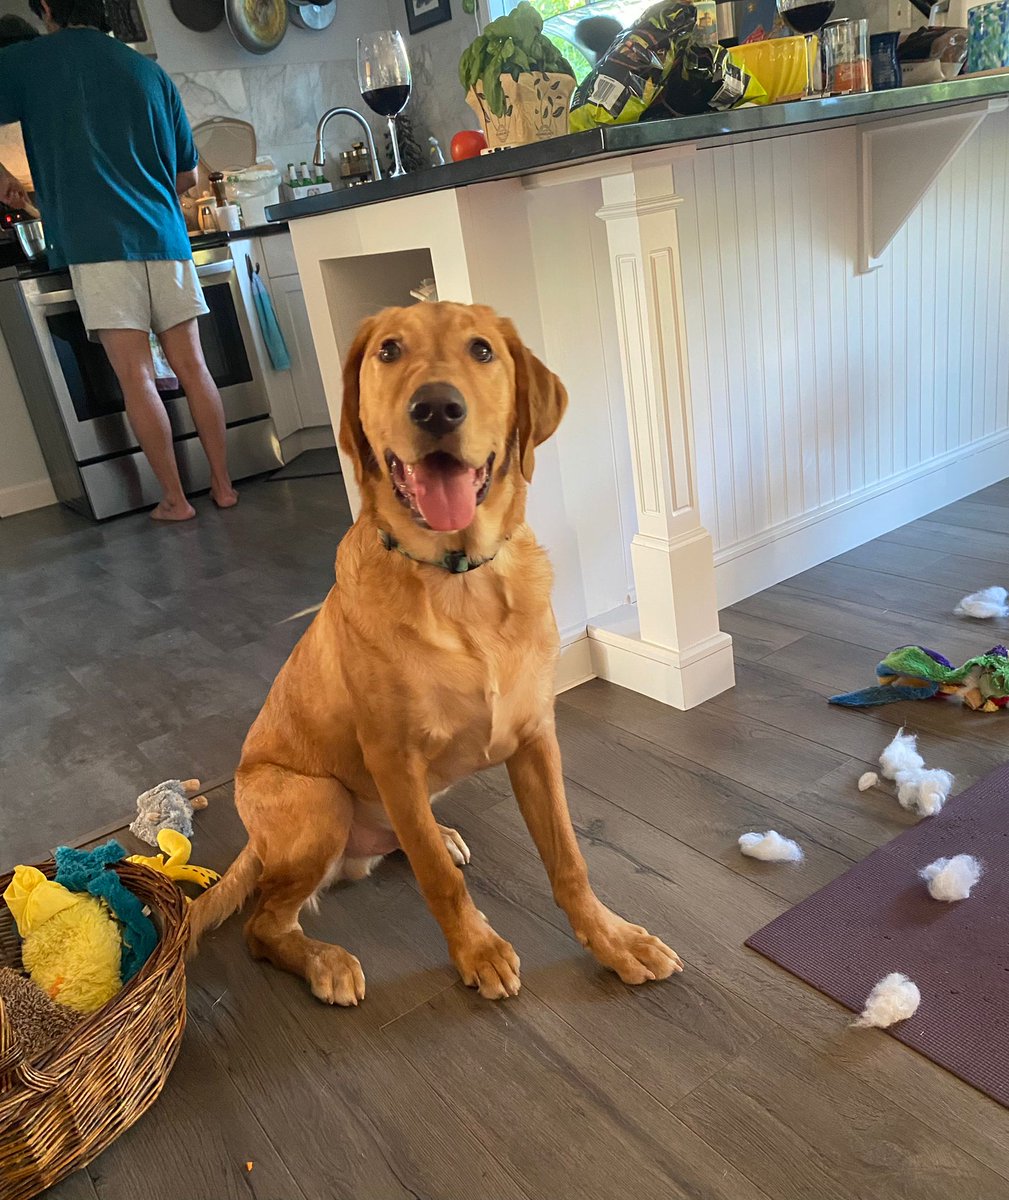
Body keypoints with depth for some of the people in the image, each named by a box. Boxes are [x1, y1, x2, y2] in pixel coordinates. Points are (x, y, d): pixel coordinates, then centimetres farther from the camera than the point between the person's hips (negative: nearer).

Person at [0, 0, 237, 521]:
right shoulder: (149, 71, 17)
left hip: (96, 242, -3)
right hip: (163, 236, 4)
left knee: (136, 376, -2)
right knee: (192, 365, 6)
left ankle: (175, 499, 0)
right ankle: (223, 485, 9)